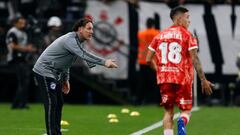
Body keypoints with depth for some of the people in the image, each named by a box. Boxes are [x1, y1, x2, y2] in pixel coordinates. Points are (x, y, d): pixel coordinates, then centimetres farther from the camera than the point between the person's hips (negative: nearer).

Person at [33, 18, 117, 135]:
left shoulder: (78, 41, 9)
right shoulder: (70, 40, -24)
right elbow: (84, 55, -38)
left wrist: (65, 79, 17)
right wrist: (104, 62, -42)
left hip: (55, 73, 10)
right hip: (44, 71, -10)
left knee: (59, 103, 10)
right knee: (51, 104, -13)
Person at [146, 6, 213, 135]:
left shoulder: (160, 35, 11)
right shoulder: (187, 35, -2)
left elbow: (148, 59, 10)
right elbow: (195, 59, -9)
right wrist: (203, 80, -6)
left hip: (164, 78, 3)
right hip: (182, 78, -3)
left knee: (168, 111, 11)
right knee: (186, 110, 6)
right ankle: (182, 122, -28)